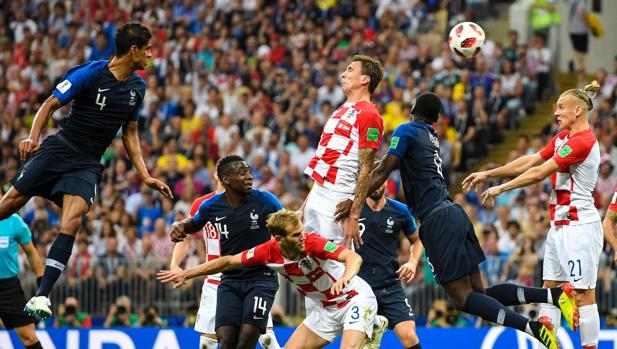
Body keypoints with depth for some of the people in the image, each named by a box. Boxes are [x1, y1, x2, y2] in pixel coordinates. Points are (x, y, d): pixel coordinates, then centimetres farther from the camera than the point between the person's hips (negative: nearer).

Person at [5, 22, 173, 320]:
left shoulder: (137, 87, 6)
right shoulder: (90, 73, -11)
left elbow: (129, 133, 17)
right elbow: (50, 105, -6)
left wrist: (145, 176, 10)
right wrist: (33, 137, -23)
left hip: (87, 165, 3)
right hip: (59, 150, -3)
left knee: (71, 222, -19)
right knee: (9, 205, -4)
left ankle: (41, 296, -22)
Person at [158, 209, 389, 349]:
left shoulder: (312, 243, -28)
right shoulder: (268, 252, -13)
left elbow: (354, 258, -38)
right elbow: (228, 262, -2)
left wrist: (345, 278, -60)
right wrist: (185, 274, 1)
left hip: (356, 298, -7)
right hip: (326, 308, 7)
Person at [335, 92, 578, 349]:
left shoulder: (407, 130, -1)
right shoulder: (431, 136, 21)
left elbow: (384, 171, -9)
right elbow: (396, 162, 33)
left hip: (437, 220, -8)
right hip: (454, 214, 8)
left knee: (464, 299, -9)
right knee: (479, 292, 10)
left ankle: (533, 327, -25)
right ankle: (554, 294, -1)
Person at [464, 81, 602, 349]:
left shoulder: (583, 141, -16)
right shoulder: (562, 138, 13)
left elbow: (539, 173, -16)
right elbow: (529, 162, 16)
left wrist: (501, 188, -9)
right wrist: (487, 174, 14)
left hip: (579, 225, -10)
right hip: (559, 224, 10)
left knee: (583, 294, -7)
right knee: (549, 290, 8)